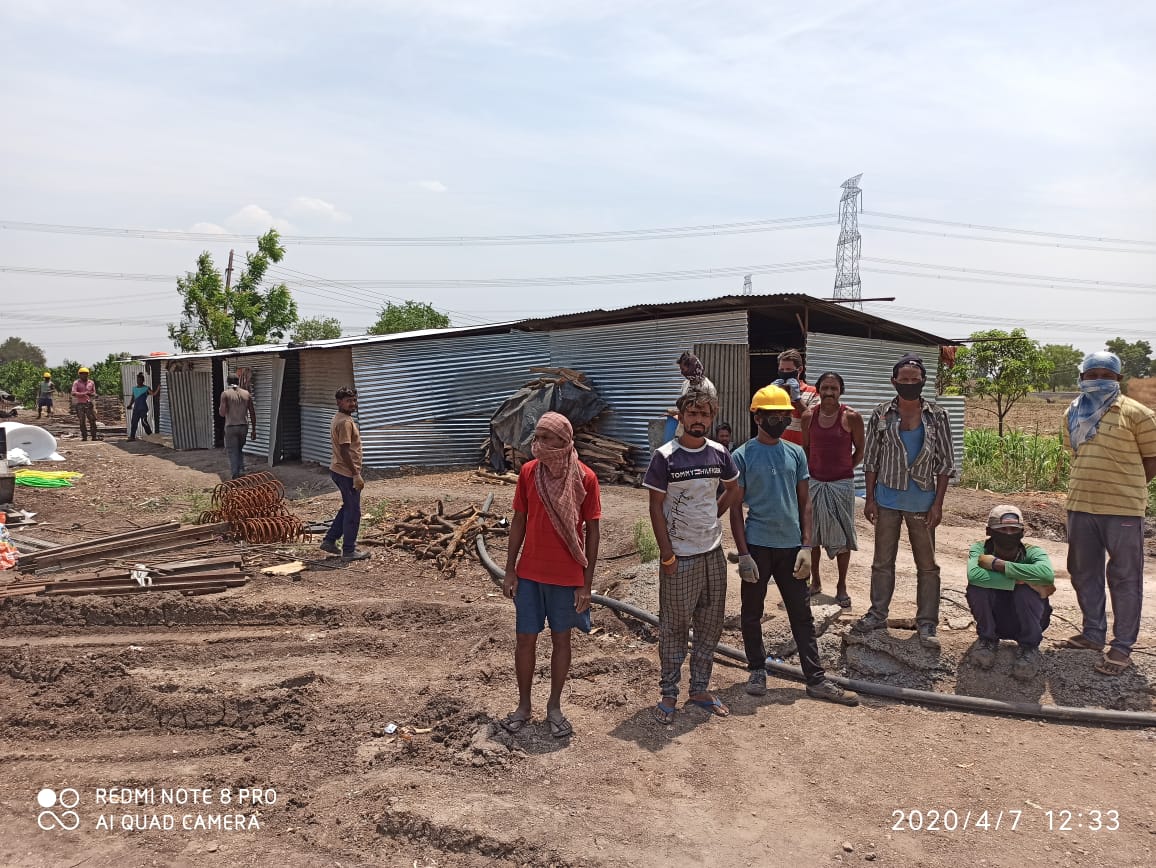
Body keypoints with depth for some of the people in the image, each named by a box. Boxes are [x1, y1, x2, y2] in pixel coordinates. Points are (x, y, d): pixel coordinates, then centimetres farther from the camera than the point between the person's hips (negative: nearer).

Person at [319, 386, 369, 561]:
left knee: (348, 508, 21)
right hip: (346, 473, -10)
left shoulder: (341, 419, 14)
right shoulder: (345, 422, -19)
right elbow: (344, 451, -24)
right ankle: (348, 551, 8)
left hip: (338, 471, 10)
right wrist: (356, 475, -22)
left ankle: (329, 541, 24)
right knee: (353, 512, 0)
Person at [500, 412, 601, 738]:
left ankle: (554, 707, 28)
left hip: (567, 577, -2)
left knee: (561, 639, 11)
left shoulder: (585, 478, -11)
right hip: (529, 574, 2)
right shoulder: (528, 472, -3)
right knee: (525, 639, 9)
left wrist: (587, 583, -7)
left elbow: (592, 530, -6)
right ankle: (523, 705, 27)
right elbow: (519, 521, 4)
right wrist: (510, 571, 2)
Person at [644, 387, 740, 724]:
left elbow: (733, 489, 19)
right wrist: (667, 554, -13)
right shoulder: (665, 456, -11)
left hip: (713, 552, 5)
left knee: (710, 626, 14)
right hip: (679, 557, -5)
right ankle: (669, 695, 18)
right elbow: (656, 507, -10)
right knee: (674, 627, 5)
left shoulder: (719, 454, 2)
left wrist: (711, 518, 7)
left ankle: (700, 689, 29)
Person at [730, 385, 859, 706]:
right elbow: (736, 508, -5)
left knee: (802, 615, 8)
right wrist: (743, 554, -11)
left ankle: (816, 679, 16)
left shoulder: (796, 453, 6)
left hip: (791, 547, 3)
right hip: (757, 547, -3)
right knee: (752, 613, 10)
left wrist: (806, 546, 0)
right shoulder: (742, 456, -6)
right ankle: (757, 670, 27)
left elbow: (805, 502, 8)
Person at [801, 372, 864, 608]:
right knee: (811, 534, 11)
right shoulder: (809, 416, 0)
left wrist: (844, 469, 1)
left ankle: (842, 586, 17)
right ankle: (815, 581, 27)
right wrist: (810, 470, 5)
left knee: (842, 536, 4)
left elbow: (859, 450, 2)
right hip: (814, 482, 3)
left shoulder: (851, 417, -8)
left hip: (841, 484, -3)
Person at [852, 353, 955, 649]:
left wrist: (938, 503, -6)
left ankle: (927, 624, 14)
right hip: (887, 500, 1)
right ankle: (877, 614, 23)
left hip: (922, 502, -1)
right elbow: (871, 459, 3)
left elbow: (945, 463, -1)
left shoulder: (937, 416, -3)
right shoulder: (881, 415, -1)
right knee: (882, 561, 11)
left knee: (927, 565, 5)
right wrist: (870, 498, -1)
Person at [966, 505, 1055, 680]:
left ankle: (1029, 646, -5)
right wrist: (1019, 580, -39)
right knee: (976, 586, -28)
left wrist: (997, 564, -39)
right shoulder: (980, 549, -16)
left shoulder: (1032, 553, -18)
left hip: (1024, 621, -1)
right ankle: (988, 639, -1)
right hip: (993, 619, 1)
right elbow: (973, 575, -40)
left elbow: (1047, 574, -44)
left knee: (1025, 591, -32)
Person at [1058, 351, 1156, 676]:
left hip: (1122, 509, -6)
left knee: (1125, 578, 2)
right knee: (1083, 573, 15)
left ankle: (1122, 646, 11)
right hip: (1080, 505, 6)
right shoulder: (1073, 414, 9)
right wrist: (1093, 486, 13)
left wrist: (1123, 488, 1)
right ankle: (1093, 633, 31)